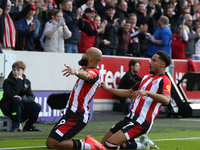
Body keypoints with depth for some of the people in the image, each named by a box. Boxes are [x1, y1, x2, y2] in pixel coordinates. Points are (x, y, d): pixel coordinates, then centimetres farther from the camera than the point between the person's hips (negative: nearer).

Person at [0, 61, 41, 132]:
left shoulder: (26, 82, 6)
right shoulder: (7, 82, -10)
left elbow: (31, 97, -5)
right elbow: (11, 95, -28)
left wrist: (22, 98, -27)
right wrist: (19, 81, -24)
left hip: (20, 107, 5)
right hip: (7, 107, -4)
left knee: (37, 107, -19)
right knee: (17, 99, -37)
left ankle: (28, 126, 3)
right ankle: (15, 126, -28)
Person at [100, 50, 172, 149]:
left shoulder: (164, 80, -8)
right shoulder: (146, 77, 19)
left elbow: (166, 100, -28)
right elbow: (129, 93, 29)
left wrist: (147, 92, -40)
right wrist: (107, 89, 25)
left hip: (141, 122, -9)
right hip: (130, 118, 9)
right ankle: (141, 141, 13)